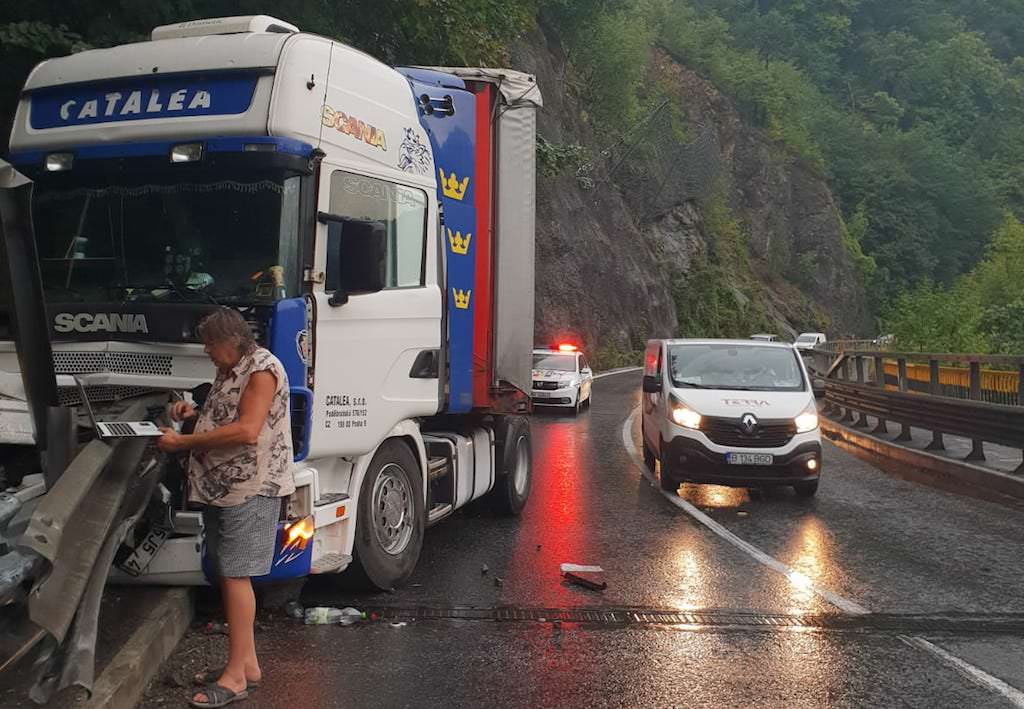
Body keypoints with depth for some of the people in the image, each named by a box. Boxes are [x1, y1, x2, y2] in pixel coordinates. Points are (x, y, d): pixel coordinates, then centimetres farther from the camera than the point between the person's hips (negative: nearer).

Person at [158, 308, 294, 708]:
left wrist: (183, 442, -18)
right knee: (227, 574, 11)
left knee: (235, 575, -8)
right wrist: (196, 414, 9)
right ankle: (246, 663, 21)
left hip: (250, 489, -9)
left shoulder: (262, 368, -13)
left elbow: (247, 430, -22)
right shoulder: (229, 372, 17)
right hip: (220, 487, 9)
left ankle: (236, 677, -1)